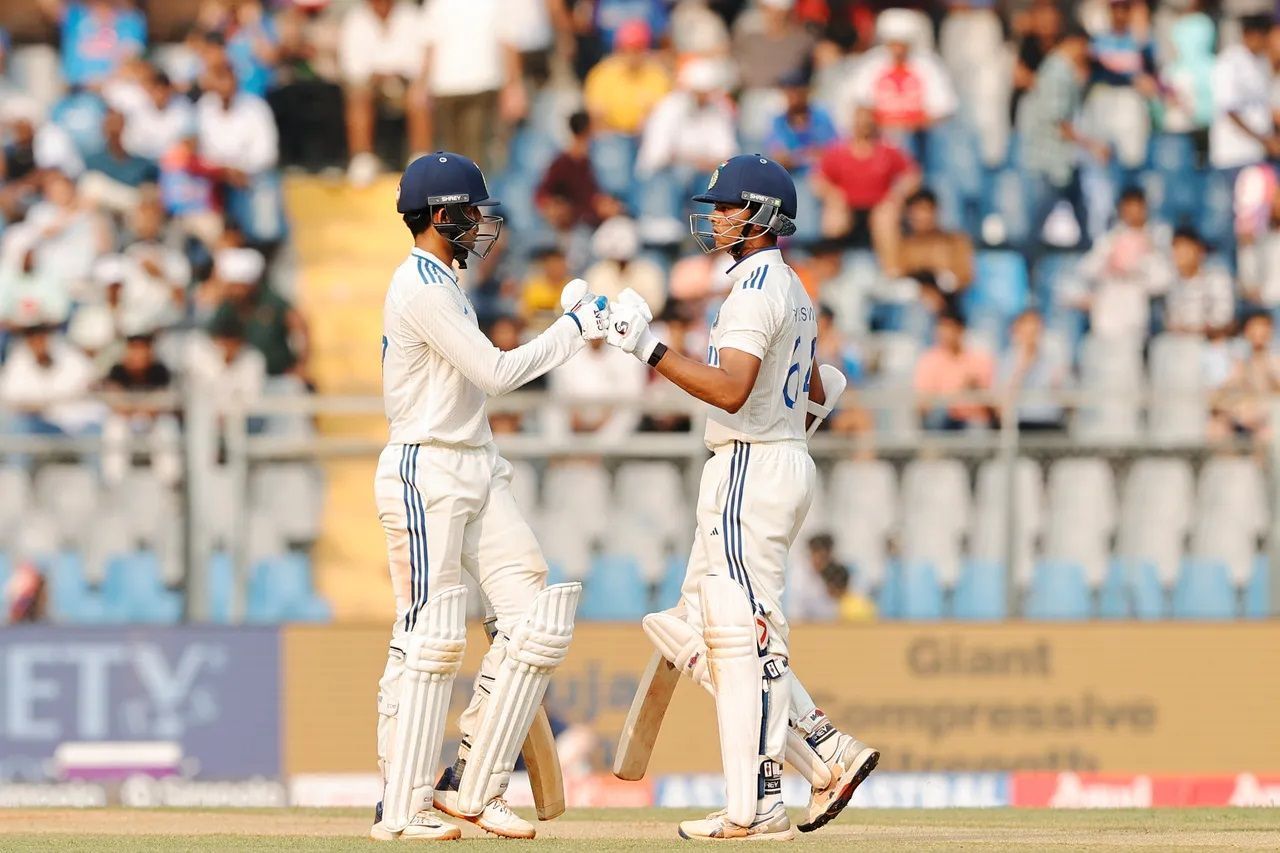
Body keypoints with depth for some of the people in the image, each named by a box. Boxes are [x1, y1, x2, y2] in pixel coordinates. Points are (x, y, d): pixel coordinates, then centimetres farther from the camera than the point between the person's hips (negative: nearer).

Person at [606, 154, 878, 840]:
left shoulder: (757, 290, -15)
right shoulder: (792, 291, 18)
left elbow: (732, 390, -27)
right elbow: (813, 399, 26)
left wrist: (650, 349, -26)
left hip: (751, 470, -11)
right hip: (782, 462, 11)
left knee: (742, 634, -9)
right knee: (698, 629, 13)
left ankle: (755, 808, -9)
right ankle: (828, 753, 8)